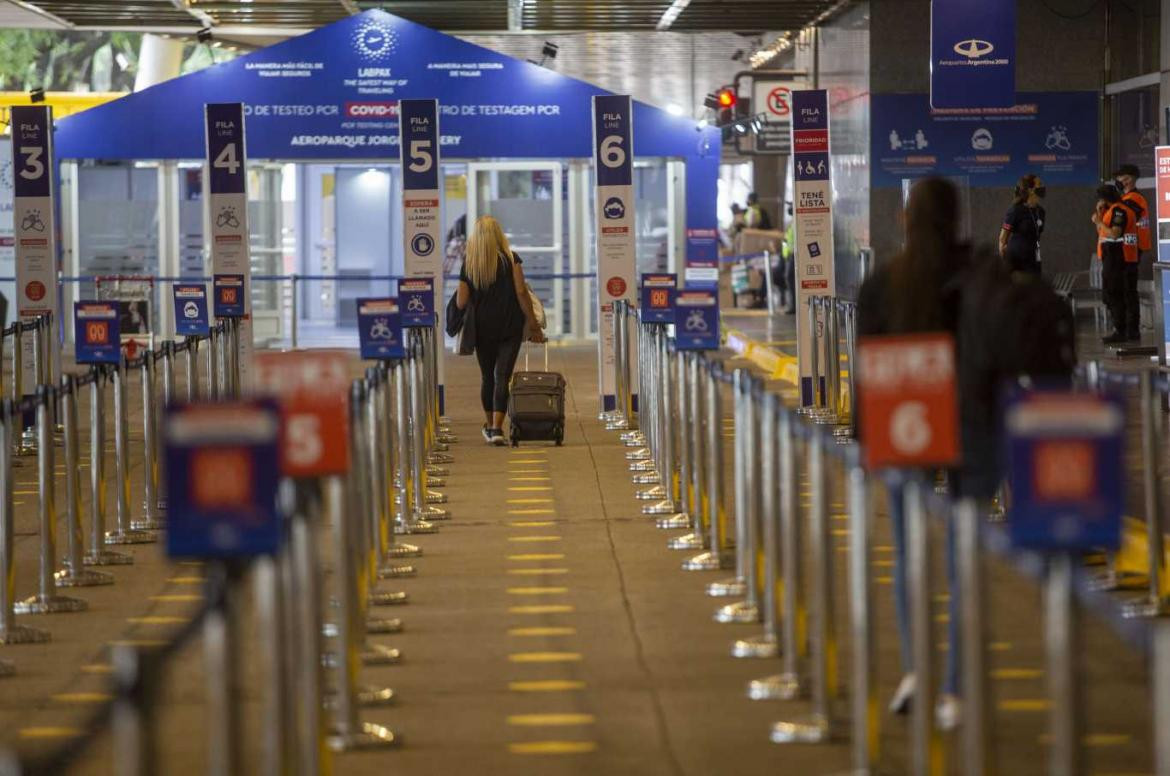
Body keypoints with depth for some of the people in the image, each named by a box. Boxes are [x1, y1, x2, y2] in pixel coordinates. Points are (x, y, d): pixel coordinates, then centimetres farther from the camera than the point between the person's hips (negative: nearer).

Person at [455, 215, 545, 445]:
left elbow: (461, 303, -3)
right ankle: (497, 428, -15)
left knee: (488, 377, 16)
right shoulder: (510, 260, -5)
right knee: (502, 377, -3)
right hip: (510, 327, -2)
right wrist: (533, 324, -6)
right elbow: (521, 292, -10)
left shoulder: (468, 265, 0)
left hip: (482, 329, 2)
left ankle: (489, 425, 29)